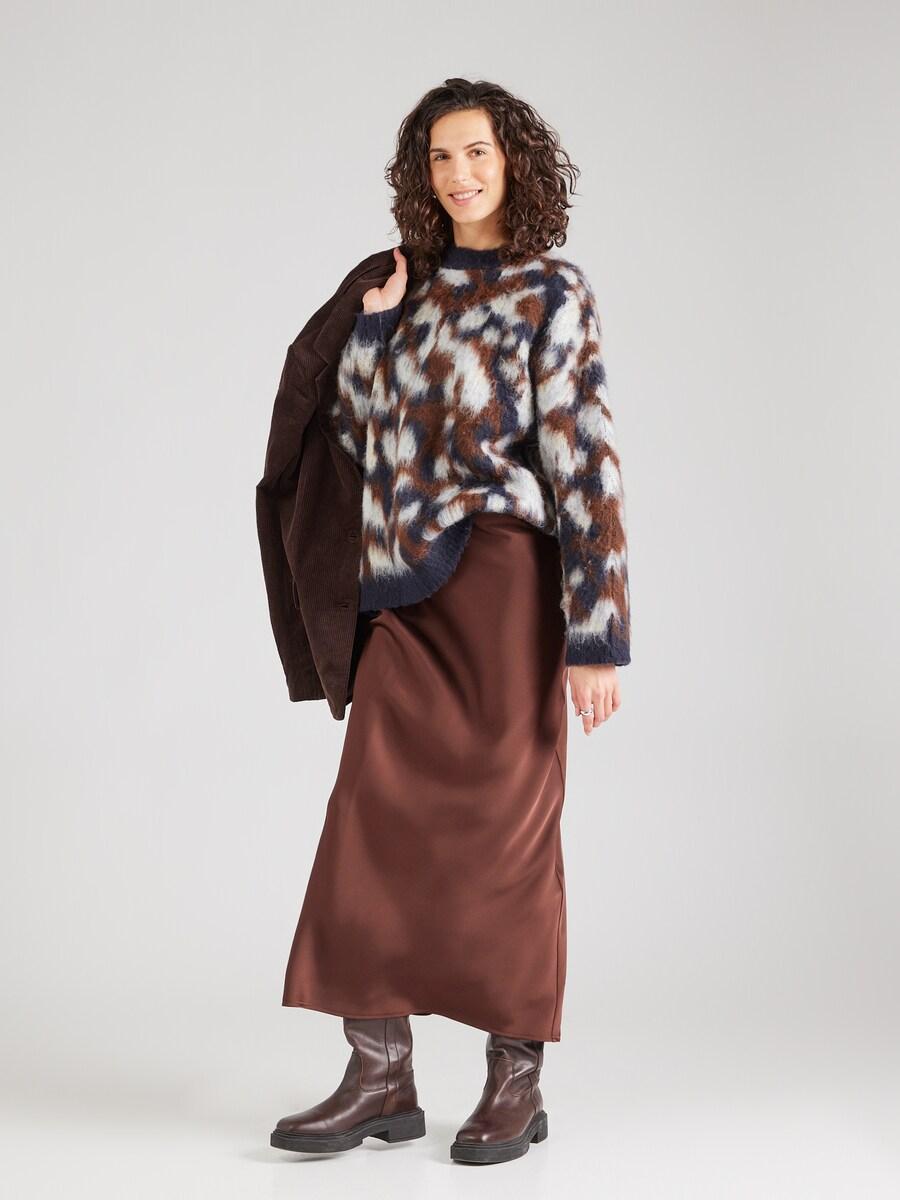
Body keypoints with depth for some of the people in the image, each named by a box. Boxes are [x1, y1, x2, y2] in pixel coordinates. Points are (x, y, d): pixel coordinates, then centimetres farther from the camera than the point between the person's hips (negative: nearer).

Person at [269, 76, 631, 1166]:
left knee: (502, 826, 1)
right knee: (377, 821, 1)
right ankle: (381, 1075, 9)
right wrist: (374, 319, 1)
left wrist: (598, 635, -14)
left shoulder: (549, 290, -3)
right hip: (405, 587, 6)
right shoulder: (418, 287, 15)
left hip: (499, 575, -5)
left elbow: (585, 462, -9)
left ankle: (517, 1082, 12)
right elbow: (358, 428, 11)